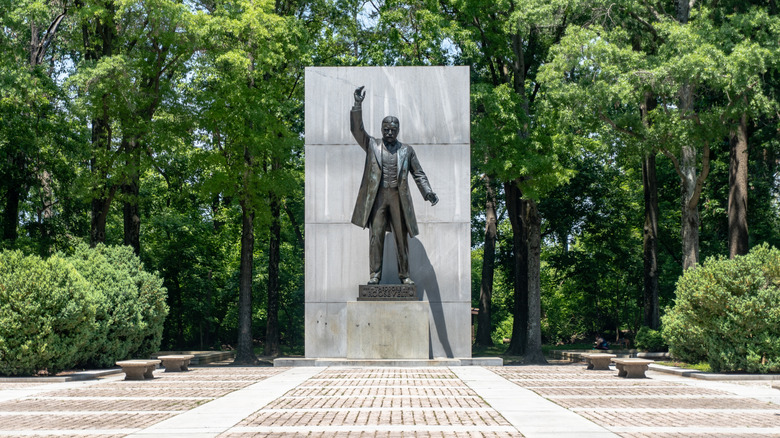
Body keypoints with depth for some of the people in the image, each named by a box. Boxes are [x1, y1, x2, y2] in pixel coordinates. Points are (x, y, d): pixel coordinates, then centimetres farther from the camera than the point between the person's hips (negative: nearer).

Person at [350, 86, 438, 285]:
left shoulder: (407, 150, 12)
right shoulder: (372, 145, 10)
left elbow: (418, 174, 11)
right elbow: (356, 129, -2)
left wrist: (428, 192, -4)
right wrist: (358, 104, -14)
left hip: (398, 197, 1)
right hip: (377, 196, -1)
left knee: (401, 237, 2)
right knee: (376, 235, -5)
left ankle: (404, 274, 8)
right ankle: (375, 274, -1)